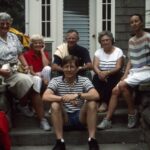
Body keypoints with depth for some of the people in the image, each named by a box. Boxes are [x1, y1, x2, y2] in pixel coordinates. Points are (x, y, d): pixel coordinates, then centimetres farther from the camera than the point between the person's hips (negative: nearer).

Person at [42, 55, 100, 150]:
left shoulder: (84, 80, -3)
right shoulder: (56, 81, -4)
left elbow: (96, 96, -20)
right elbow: (45, 97, -21)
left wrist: (77, 95, -35)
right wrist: (63, 98, -36)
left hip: (80, 117, 0)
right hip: (64, 119, 0)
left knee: (92, 103, -24)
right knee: (55, 105, -27)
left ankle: (92, 140, -22)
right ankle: (60, 142, -24)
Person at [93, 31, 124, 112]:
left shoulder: (118, 51, -1)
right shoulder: (98, 51, 7)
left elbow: (118, 67, -12)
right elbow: (95, 66, -7)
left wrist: (107, 73, -31)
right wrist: (100, 73, -31)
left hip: (114, 75, -2)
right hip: (102, 74, 2)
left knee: (111, 80, -35)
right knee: (96, 78, -31)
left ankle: (105, 103, -28)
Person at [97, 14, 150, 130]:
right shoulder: (131, 40, 14)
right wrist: (125, 75, 1)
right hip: (134, 72, 7)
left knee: (122, 85, -26)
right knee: (115, 90, -7)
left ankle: (132, 113, -8)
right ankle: (107, 120, -5)